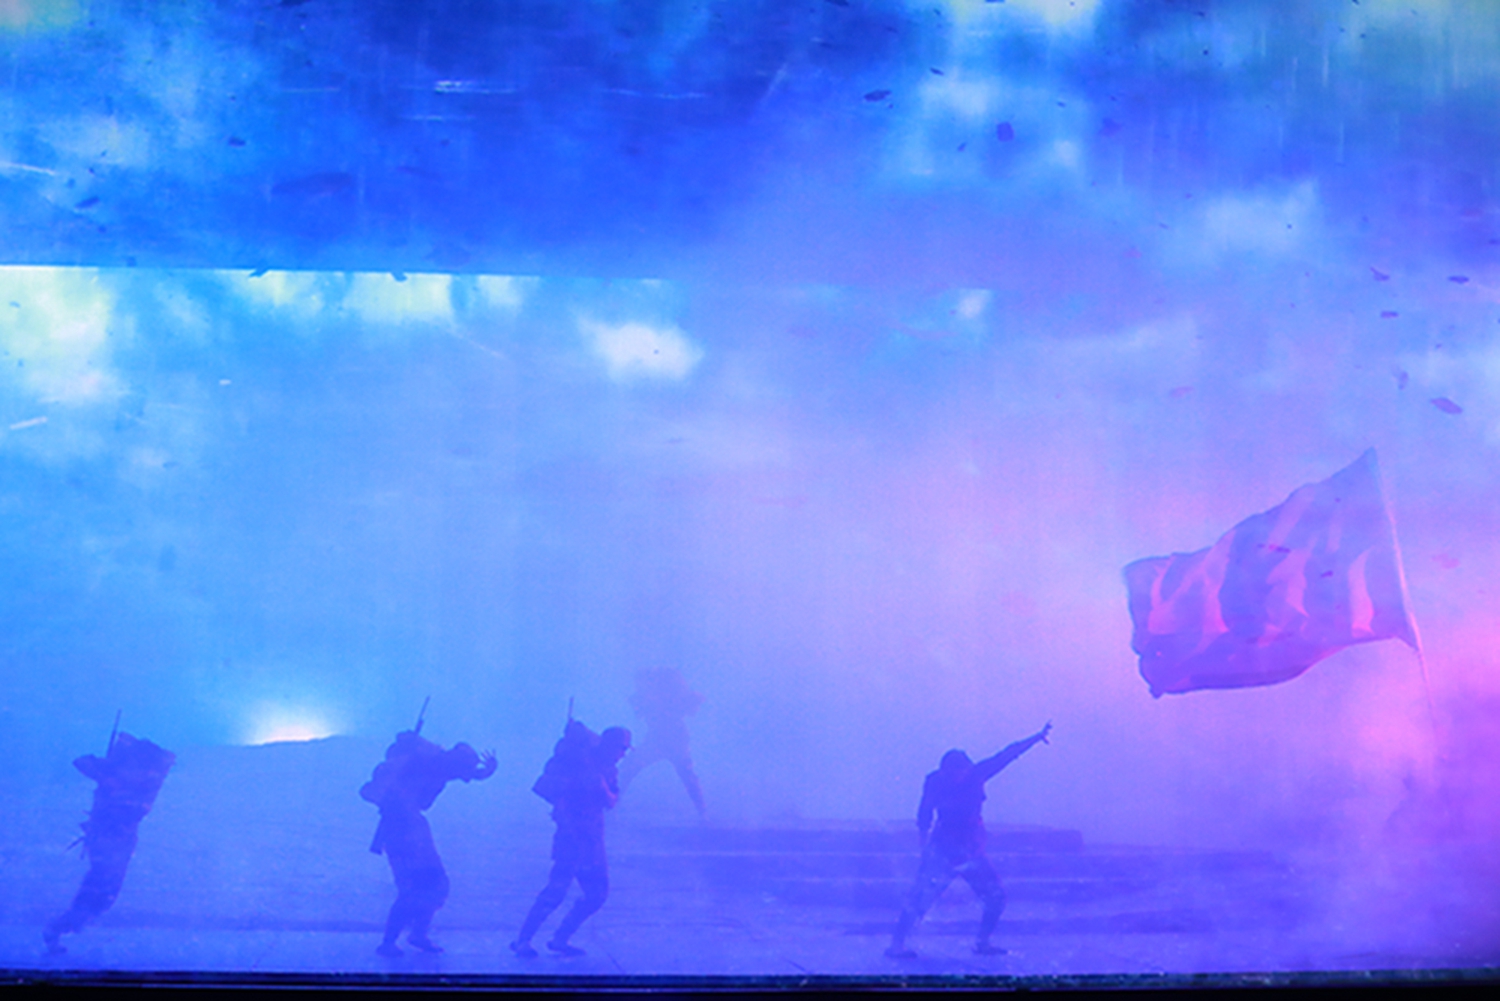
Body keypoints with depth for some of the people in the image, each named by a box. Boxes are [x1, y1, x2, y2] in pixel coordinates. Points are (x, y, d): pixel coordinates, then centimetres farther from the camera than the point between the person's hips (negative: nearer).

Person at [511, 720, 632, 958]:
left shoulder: (609, 770, 13)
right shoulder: (582, 758, -9)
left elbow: (612, 802, 1)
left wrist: (602, 786, -16)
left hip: (592, 837, 8)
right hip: (572, 833, -8)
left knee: (598, 893, 8)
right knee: (558, 888, -17)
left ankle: (560, 939, 15)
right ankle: (522, 940, -10)